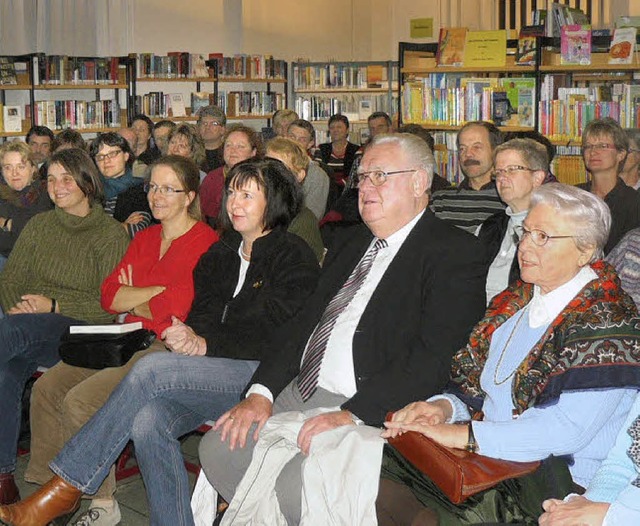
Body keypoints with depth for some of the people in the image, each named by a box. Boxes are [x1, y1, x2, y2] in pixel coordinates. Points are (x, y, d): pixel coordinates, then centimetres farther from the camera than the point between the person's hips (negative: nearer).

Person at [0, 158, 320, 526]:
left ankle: (67, 487, -19)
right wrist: (191, 336, -12)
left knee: (151, 370, -26)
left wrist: (205, 345, -19)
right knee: (148, 420, -27)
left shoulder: (294, 257, 0)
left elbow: (273, 334, -10)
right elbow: (204, 313, 13)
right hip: (217, 374, 6)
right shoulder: (222, 253, 21)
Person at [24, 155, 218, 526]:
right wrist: (156, 292, -7)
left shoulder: (205, 242, -9)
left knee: (80, 400, -23)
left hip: (168, 347, -8)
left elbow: (174, 308, -17)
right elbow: (109, 295, 7)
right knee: (47, 387, -7)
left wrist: (133, 302, 1)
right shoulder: (145, 238, 18)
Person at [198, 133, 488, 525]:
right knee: (217, 450, -2)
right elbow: (306, 321, 17)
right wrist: (261, 392, 2)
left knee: (296, 489, -27)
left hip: (374, 410, -8)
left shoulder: (456, 253, -8)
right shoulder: (354, 242, 19)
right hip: (298, 393, 8)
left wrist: (352, 415, -24)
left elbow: (433, 356, -18)